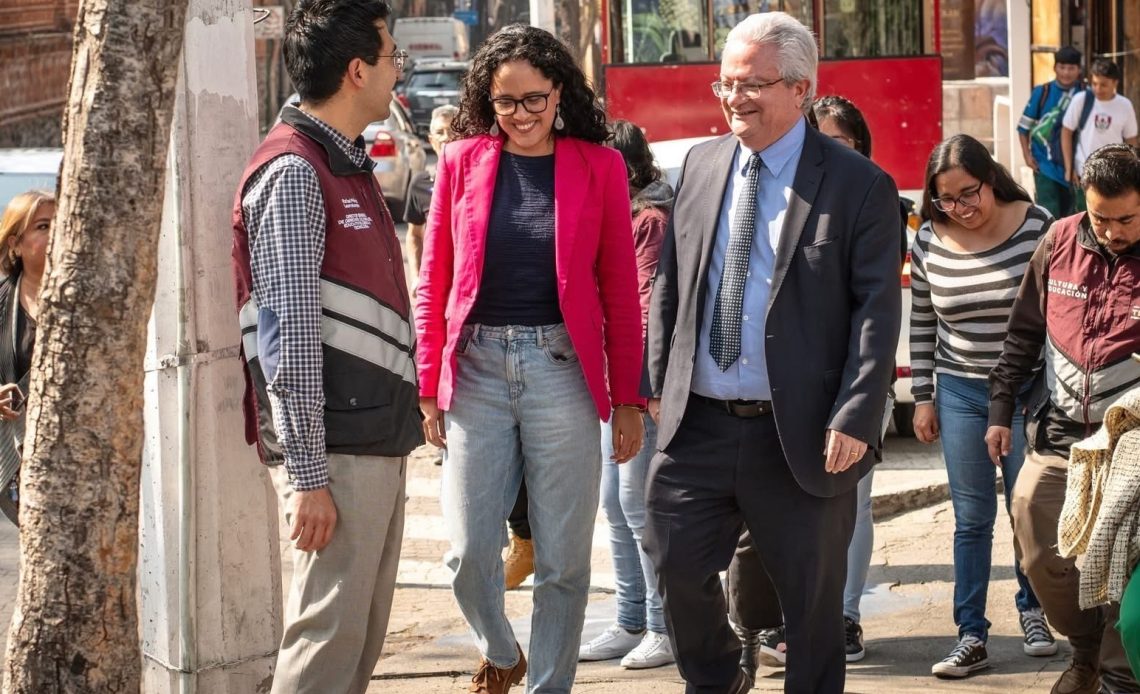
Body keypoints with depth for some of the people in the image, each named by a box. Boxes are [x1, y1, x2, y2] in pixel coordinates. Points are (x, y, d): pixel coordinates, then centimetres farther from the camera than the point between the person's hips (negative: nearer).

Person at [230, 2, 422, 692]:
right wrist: (307, 475, -20)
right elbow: (289, 335, -17)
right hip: (336, 449, -9)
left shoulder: (349, 164, 18)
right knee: (329, 638, -8)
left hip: (380, 442, 9)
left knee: (365, 636, 11)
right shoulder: (294, 172, -12)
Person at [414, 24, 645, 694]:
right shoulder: (462, 160, 4)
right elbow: (434, 282, 7)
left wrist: (628, 399, 1)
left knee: (564, 560, 3)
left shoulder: (599, 166, 2)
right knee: (470, 553, 0)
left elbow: (620, 291, 3)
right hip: (478, 366, 1)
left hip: (563, 368, -1)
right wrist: (429, 385, 2)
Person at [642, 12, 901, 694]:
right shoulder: (702, 164, 9)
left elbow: (878, 310, -10)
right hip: (696, 422, 4)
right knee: (677, 563, 6)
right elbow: (670, 282, 15)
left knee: (811, 594, 6)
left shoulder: (859, 185, -6)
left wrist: (856, 417, -17)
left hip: (799, 433, -4)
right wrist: (660, 380, 8)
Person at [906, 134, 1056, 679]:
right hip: (960, 393, 2)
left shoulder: (1037, 228, -10)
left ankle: (1032, 608, 29)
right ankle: (971, 637, 6)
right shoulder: (929, 242, -2)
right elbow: (921, 323, 8)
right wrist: (923, 397, 7)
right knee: (972, 517, 3)